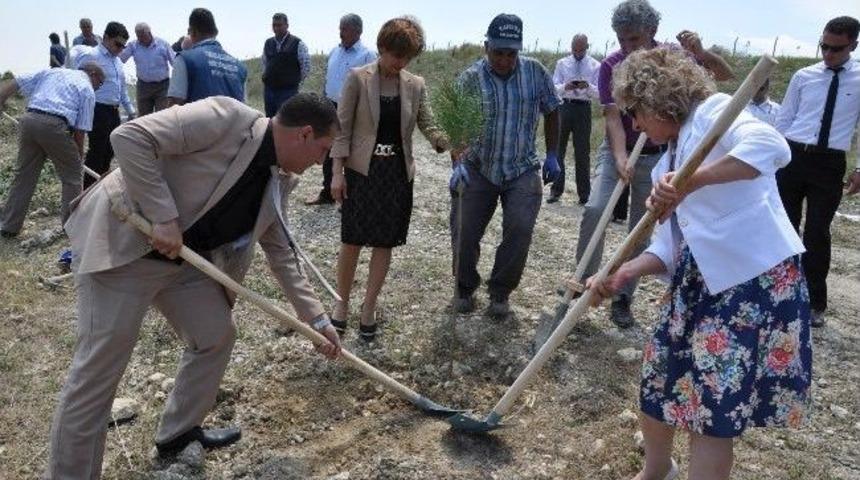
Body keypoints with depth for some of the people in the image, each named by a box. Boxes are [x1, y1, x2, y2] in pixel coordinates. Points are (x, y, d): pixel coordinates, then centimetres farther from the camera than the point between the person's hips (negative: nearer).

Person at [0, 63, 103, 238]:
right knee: (71, 175, 11)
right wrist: (78, 156, 17)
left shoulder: (51, 71, 25)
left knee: (23, 174, 14)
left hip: (29, 120, 5)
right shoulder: (87, 90, 11)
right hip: (54, 125, -5)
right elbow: (80, 130, 6)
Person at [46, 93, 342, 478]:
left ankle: (178, 432, 35)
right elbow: (129, 137, -25)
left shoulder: (279, 179, 4)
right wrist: (163, 216, -27)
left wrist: (316, 318, 9)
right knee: (98, 370, -4)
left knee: (217, 335, 14)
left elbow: (280, 250, 11)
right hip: (121, 242, -8)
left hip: (184, 256, 9)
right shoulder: (226, 117, -21)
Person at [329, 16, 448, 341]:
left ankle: (369, 308, 20)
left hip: (397, 174, 3)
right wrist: (337, 172, -9)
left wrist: (446, 142, -21)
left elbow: (428, 126, 2)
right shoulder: (358, 78, -5)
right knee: (352, 241, 2)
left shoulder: (415, 85, 3)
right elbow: (342, 127, -5)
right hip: (361, 171, -3)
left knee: (385, 243, 7)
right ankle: (342, 303, 22)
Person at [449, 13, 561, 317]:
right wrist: (458, 163, -28)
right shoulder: (470, 79, -9)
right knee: (465, 232, 0)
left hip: (522, 170, 1)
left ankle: (500, 293, 8)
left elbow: (551, 113, 9)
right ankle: (464, 289, 25)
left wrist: (552, 155, 7)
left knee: (520, 229, -13)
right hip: (478, 169, 0)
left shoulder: (536, 72, -3)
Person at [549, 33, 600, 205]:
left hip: (583, 109, -1)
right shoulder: (562, 63, 8)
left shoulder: (595, 66, 5)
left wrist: (588, 87, -22)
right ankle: (556, 191, 11)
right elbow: (554, 87, 1)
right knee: (558, 149, 1)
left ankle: (584, 194, 12)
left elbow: (599, 91, -1)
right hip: (564, 107, 1)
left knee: (583, 152, 3)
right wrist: (564, 87, -20)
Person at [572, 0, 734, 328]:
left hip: (656, 156, 1)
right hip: (617, 151, -1)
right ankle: (585, 281, -5)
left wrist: (701, 53, -25)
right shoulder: (611, 66, -14)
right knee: (594, 209, -22)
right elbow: (612, 117, -21)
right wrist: (620, 159, -36)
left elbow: (725, 75, -5)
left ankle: (623, 298, 14)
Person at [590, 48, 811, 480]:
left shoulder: (712, 111, -7)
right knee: (657, 381, 15)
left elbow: (772, 147, -29)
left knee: (710, 409, -3)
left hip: (758, 279, -8)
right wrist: (623, 274, -3)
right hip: (697, 283, 8)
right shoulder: (668, 163, 16)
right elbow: (669, 247, 12)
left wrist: (690, 182, -34)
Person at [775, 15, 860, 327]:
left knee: (817, 233, 1)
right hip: (792, 156, 1)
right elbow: (784, 120, 9)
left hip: (830, 164, -1)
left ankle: (815, 303, 15)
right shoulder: (803, 77, 5)